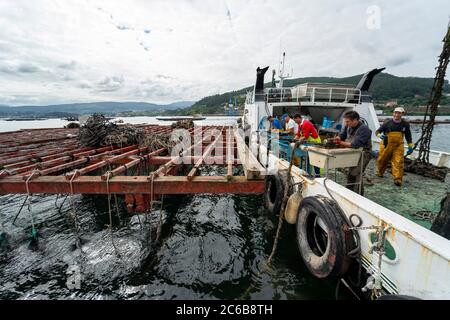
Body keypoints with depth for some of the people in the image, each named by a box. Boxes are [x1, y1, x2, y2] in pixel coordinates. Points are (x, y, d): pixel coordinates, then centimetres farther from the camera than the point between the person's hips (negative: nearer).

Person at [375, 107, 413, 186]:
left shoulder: (405, 124, 3)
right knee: (382, 160, 10)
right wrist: (380, 135, -26)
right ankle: (379, 173, 36)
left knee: (398, 162, -10)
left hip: (398, 146, 1)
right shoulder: (388, 122, -5)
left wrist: (410, 146, 12)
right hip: (386, 145, -1)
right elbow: (377, 131, -2)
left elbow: (408, 136, 14)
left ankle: (398, 179, -9)